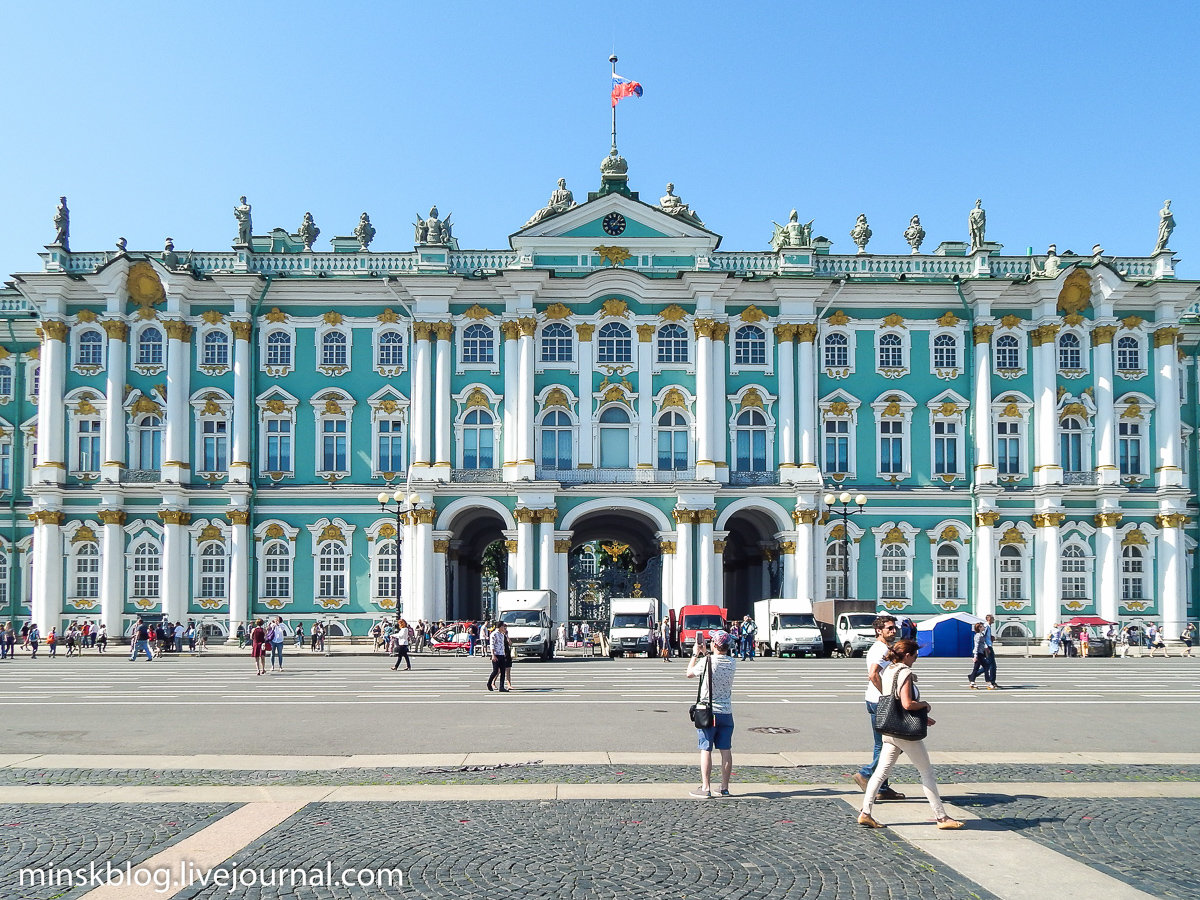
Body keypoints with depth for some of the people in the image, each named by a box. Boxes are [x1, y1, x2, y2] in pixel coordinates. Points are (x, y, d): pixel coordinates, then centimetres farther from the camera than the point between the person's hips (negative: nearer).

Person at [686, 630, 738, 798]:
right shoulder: (732, 663, -1)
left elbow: (689, 673, 3)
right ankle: (724, 788, 13)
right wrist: (704, 654, 21)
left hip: (708, 712, -4)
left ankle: (705, 788, 0)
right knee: (726, 750, 8)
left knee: (706, 750, 1)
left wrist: (695, 654, 13)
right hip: (726, 713, 4)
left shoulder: (706, 662, -14)